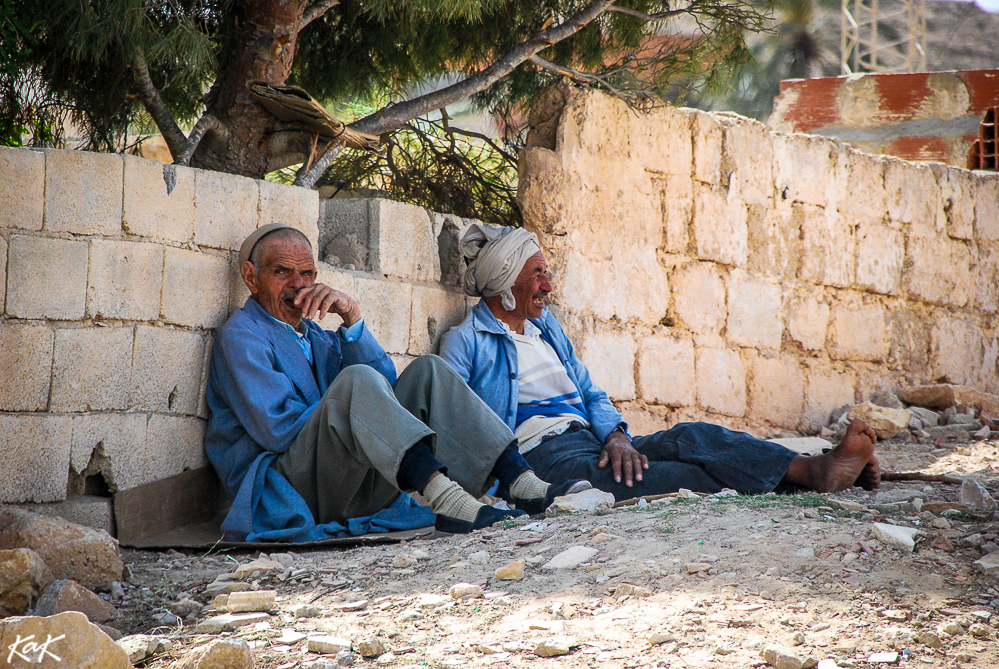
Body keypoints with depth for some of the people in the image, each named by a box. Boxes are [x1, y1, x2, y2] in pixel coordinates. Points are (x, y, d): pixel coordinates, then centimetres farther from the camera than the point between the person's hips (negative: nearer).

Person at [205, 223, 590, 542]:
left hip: (353, 491, 8)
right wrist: (350, 407, -4)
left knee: (427, 371, -1)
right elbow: (278, 429, -14)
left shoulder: (315, 337, 25)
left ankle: (523, 485, -19)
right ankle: (447, 501, -49)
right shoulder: (241, 336, 0)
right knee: (357, 380, -30)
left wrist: (352, 319, -5)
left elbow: (385, 382, 8)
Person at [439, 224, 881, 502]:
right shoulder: (464, 341, 3)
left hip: (592, 442, 8)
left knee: (688, 438, -18)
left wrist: (615, 436, -3)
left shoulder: (546, 326, 26)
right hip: (543, 457, -8)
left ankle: (817, 469, -34)